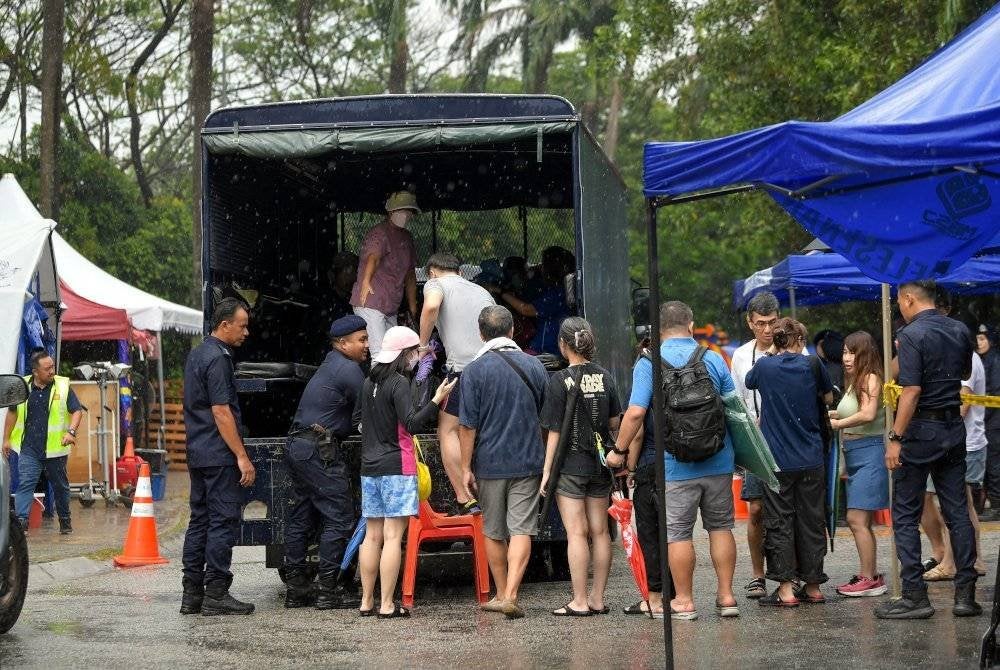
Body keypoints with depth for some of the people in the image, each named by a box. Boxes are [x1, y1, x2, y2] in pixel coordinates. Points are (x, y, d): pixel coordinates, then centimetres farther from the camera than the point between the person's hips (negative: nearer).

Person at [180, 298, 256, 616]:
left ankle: (192, 593, 13)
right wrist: (242, 457, -18)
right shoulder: (217, 359, -14)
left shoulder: (196, 354, 16)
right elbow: (221, 412, -19)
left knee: (199, 521, 11)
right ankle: (215, 594, -5)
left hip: (197, 454, 10)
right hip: (219, 455, -10)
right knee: (223, 522, -6)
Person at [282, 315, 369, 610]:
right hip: (320, 451, -10)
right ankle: (328, 591, -7)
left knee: (300, 519, 11)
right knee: (338, 519, -6)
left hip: (297, 445, 10)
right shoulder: (348, 370, -11)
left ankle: (296, 589, 15)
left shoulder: (332, 363, 19)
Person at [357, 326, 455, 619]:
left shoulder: (370, 383, 13)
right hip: (396, 468, -8)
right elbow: (412, 424, -19)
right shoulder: (399, 383, -11)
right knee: (392, 536, -6)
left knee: (372, 535, 10)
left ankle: (367, 601, 13)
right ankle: (387, 605, -7)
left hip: (370, 468, 8)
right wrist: (437, 400, -20)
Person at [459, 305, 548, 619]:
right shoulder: (534, 366, 3)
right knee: (521, 530, -2)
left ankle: (501, 595, 22)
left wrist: (466, 467, -1)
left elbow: (468, 425, -9)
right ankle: (510, 596, -14)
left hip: (490, 463, -1)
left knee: (493, 533, 13)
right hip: (528, 462, 1)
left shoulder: (474, 370, -7)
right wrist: (546, 462, 24)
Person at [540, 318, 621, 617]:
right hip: (600, 463, 5)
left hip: (571, 465, -5)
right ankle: (597, 599, 15)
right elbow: (614, 422, 8)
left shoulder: (560, 381, -12)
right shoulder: (605, 377, 2)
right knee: (599, 531, 9)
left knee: (576, 533, -2)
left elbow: (555, 431, -12)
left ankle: (580, 601, -1)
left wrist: (547, 470, -6)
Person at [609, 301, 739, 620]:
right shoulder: (714, 360, 3)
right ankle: (726, 596, 15)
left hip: (676, 465, -3)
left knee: (678, 533, 5)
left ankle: (684, 601, 10)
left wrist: (618, 451, -3)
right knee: (720, 527, 13)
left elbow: (635, 413, -15)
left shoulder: (649, 364, -6)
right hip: (718, 461, 3)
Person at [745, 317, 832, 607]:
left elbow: (748, 383, 18)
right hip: (811, 460, 2)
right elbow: (829, 398, 14)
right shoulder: (812, 366, -1)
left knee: (779, 523, 3)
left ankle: (786, 588, 0)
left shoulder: (764, 366, -4)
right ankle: (813, 585, 16)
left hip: (777, 460, -2)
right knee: (812, 521, 10)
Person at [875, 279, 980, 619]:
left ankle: (914, 596, -1)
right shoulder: (960, 331, 8)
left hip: (920, 429, -7)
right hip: (954, 428, 7)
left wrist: (895, 438, -19)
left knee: (905, 515, 1)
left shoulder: (913, 334, -14)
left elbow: (912, 390, -20)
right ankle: (965, 594, 8)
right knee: (957, 511, 9)